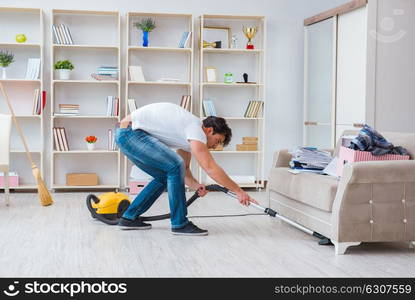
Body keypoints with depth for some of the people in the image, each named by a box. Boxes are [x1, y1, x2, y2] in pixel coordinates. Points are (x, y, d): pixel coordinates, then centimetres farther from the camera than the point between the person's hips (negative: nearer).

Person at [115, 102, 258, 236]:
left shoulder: (189, 134, 16)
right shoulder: (196, 128, -15)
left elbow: (183, 169, 20)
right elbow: (210, 168, -23)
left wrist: (195, 185, -1)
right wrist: (238, 191, -18)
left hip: (125, 133, 11)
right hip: (130, 131, -11)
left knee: (164, 176, 16)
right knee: (175, 167, -18)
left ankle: (129, 218, 21)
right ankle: (180, 224, -9)